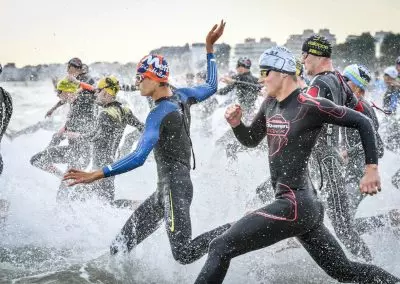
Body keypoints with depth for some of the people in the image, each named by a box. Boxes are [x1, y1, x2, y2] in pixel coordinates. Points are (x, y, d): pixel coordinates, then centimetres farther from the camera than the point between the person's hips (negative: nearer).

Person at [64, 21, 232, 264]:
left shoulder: (158, 115, -19)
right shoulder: (182, 95, 4)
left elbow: (139, 158, -27)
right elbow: (211, 87, 23)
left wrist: (97, 175, -29)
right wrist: (210, 49, 25)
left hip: (174, 188, -10)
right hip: (172, 186, 10)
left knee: (184, 254, -10)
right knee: (124, 242, 13)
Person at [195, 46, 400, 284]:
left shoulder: (310, 106, -13)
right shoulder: (270, 104, 10)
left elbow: (363, 123, -7)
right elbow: (251, 141, 22)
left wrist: (372, 169, -10)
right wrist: (236, 124, 2)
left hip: (294, 205, -9)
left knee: (220, 248, -10)